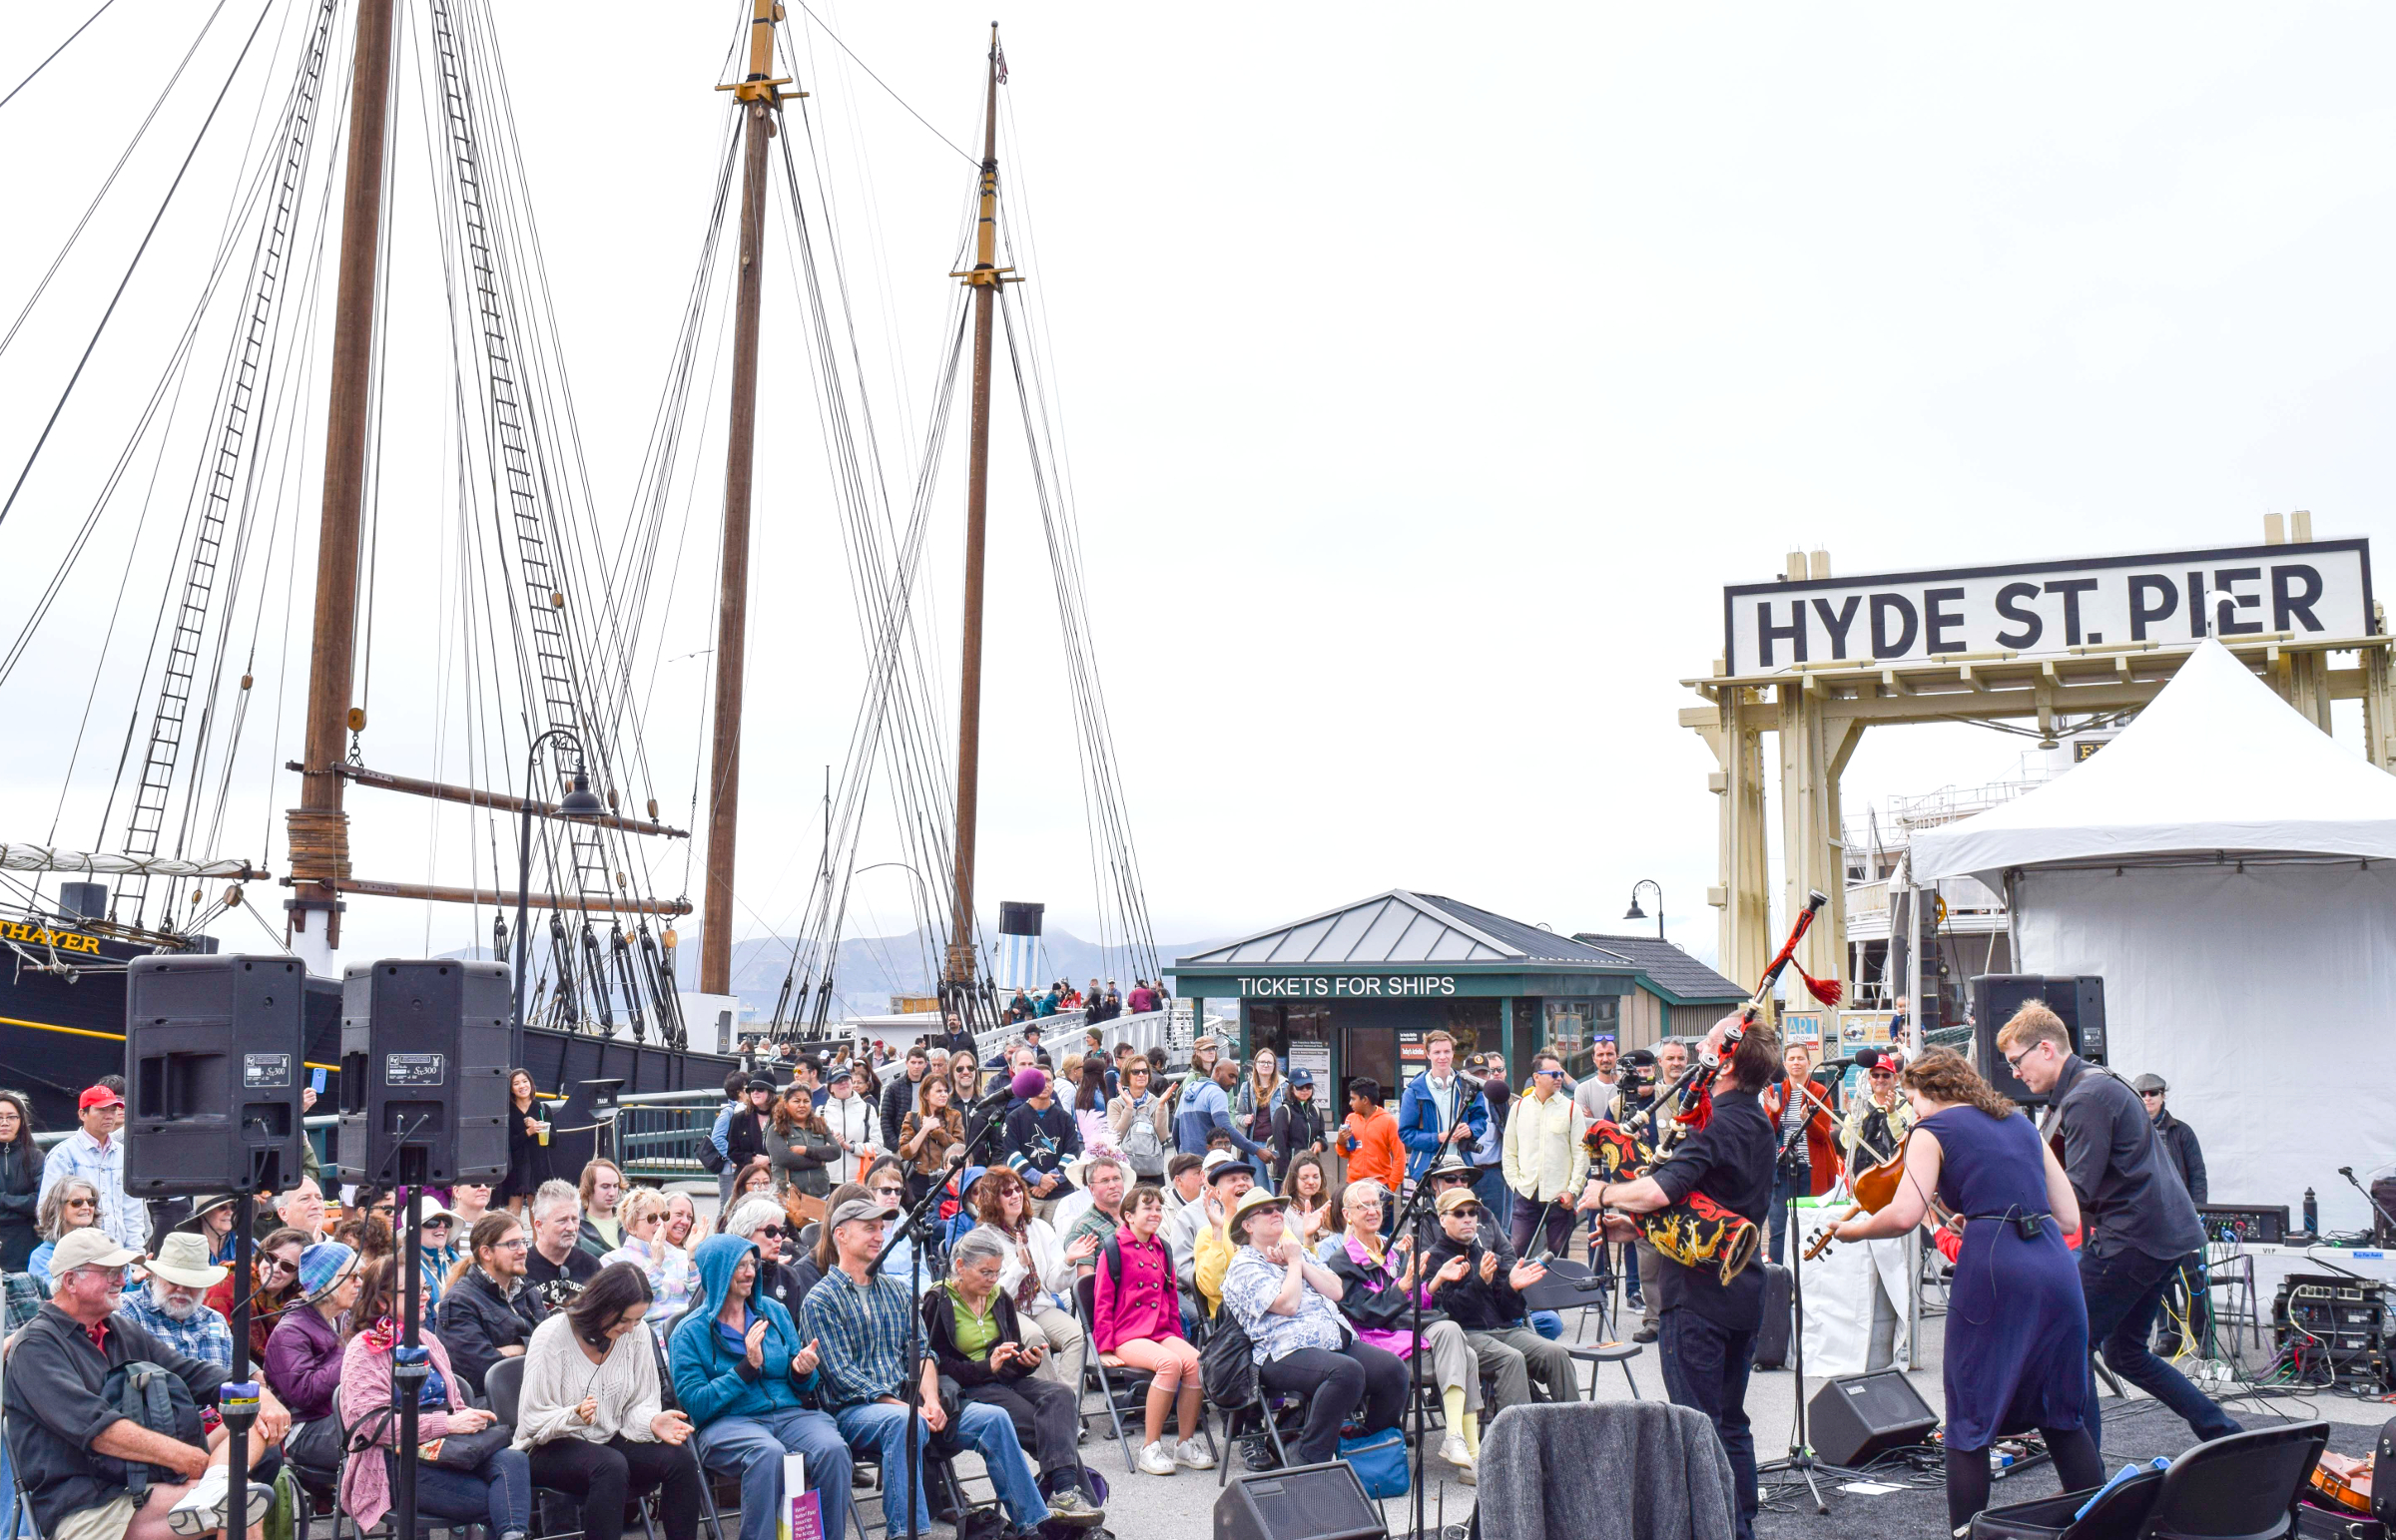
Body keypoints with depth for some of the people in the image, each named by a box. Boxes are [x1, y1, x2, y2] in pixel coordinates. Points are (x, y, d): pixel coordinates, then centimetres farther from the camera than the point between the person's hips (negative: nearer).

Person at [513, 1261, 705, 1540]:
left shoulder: (638, 1332, -3)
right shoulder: (552, 1335, -16)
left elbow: (639, 1406, 3)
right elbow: (532, 1421, -15)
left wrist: (652, 1422, -20)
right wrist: (575, 1415, -35)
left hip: (612, 1441, 5)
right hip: (553, 1449, -5)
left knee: (681, 1459, -22)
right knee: (611, 1466, -37)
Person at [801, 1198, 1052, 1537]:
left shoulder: (896, 1290, 20)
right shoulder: (821, 1300, -2)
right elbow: (842, 1376, -10)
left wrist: (931, 1400, -9)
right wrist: (907, 1406, -17)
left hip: (906, 1401, 6)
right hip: (853, 1409, -6)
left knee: (994, 1417, -12)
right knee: (904, 1422, -39)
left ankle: (1033, 1522, -9)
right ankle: (907, 1531, -43)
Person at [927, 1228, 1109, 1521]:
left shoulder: (1000, 1298, 17)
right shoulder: (938, 1303, -1)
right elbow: (938, 1365, -8)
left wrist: (1026, 1359, -2)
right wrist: (988, 1367, -20)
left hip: (1006, 1380, 6)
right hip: (967, 1388, -6)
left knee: (1061, 1396, -28)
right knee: (1046, 1426, -29)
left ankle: (1065, 1493, -43)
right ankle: (1079, 1494, -33)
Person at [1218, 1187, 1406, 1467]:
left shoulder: (1298, 1252, 26)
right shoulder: (1244, 1266, 2)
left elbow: (1336, 1291, 14)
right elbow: (1287, 1304, -13)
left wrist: (1300, 1262, 6)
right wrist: (1293, 1262, 2)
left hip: (1338, 1340, 7)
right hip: (1287, 1353, -7)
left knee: (1393, 1368, -17)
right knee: (1346, 1371, -36)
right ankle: (1308, 1459, -27)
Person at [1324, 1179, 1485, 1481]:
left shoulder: (1396, 1249, 24)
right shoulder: (1341, 1261, 3)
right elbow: (1367, 1312, -9)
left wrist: (1438, 1280, 3)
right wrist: (1404, 1284, -20)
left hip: (1417, 1326, 7)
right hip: (1382, 1338, -6)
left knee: (1467, 1356, -24)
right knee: (1448, 1330, -32)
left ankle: (1470, 1455, -28)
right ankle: (1457, 1438, -39)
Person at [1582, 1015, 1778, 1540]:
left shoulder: (1716, 1125, -18)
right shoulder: (1758, 1124, 12)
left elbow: (1661, 1190, -32)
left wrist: (1604, 1194, -14)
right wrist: (1635, 1224, 18)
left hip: (1698, 1294, -9)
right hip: (1744, 1293, 9)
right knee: (1732, 1422, 17)